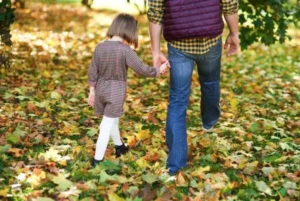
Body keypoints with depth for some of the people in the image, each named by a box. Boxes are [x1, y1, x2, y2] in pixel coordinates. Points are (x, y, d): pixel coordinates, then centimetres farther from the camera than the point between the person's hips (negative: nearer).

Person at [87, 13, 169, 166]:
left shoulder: (100, 47, -3)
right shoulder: (125, 50, -19)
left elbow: (93, 71, 3)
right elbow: (141, 69, -14)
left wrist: (92, 90, 12)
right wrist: (158, 70, 2)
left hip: (101, 89, 6)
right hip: (116, 91, -6)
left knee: (112, 120, 24)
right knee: (107, 125, 1)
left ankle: (119, 147, 45)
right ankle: (97, 160, 5)